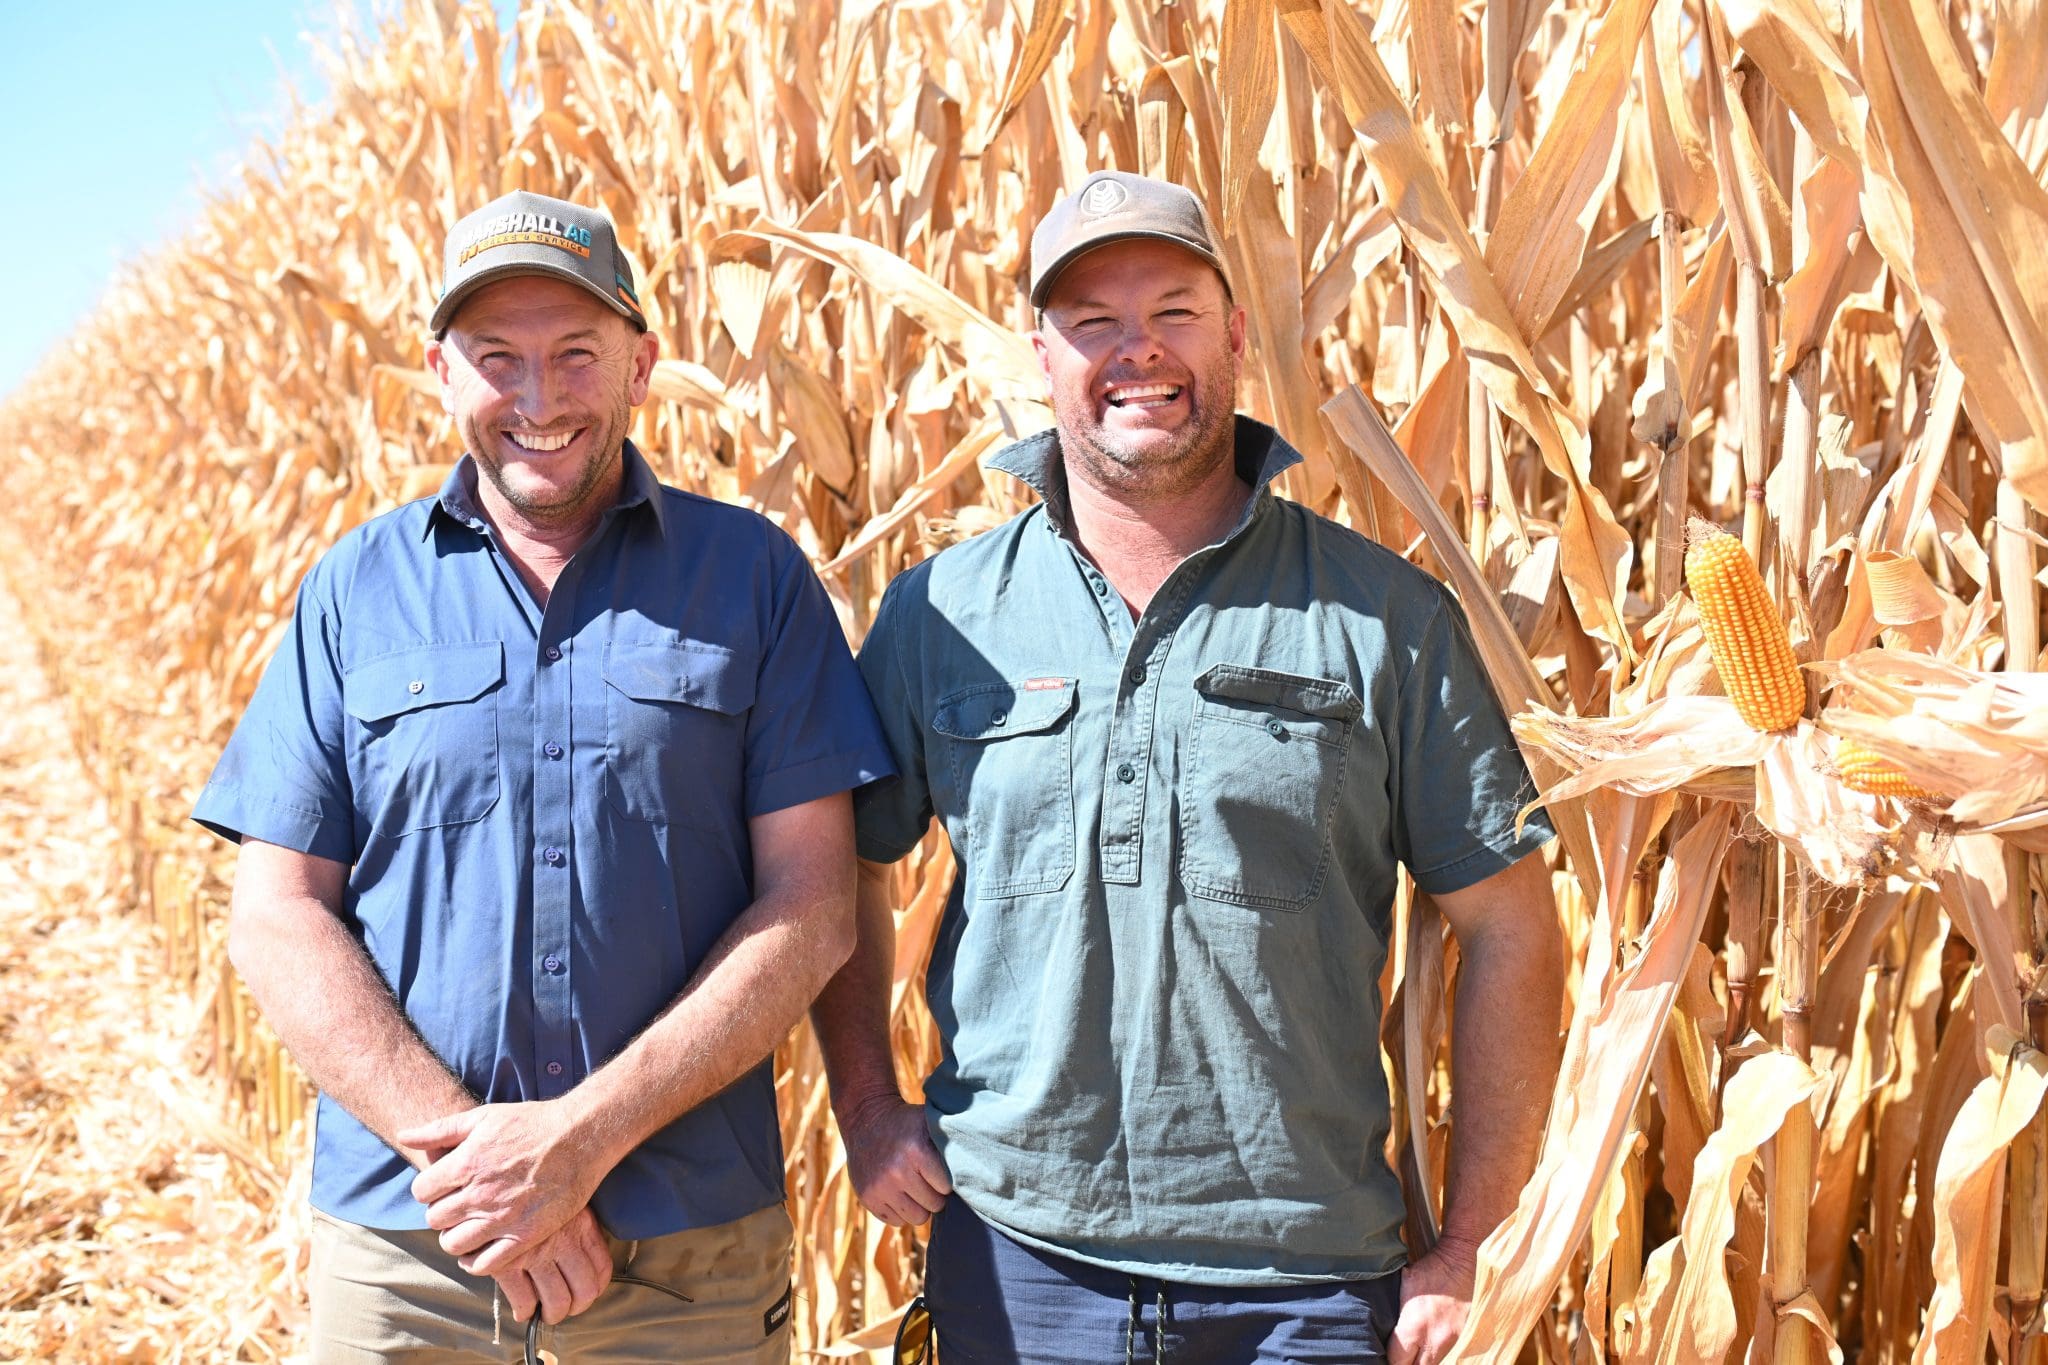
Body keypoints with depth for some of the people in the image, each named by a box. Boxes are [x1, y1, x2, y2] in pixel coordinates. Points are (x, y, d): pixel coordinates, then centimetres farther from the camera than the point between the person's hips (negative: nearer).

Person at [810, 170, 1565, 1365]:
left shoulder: (1385, 619, -2)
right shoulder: (942, 615, 3)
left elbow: (1510, 929, 1)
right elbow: (844, 869, 15)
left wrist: (1468, 1248, -1)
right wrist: (867, 1108, 4)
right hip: (1014, 1258, 1)